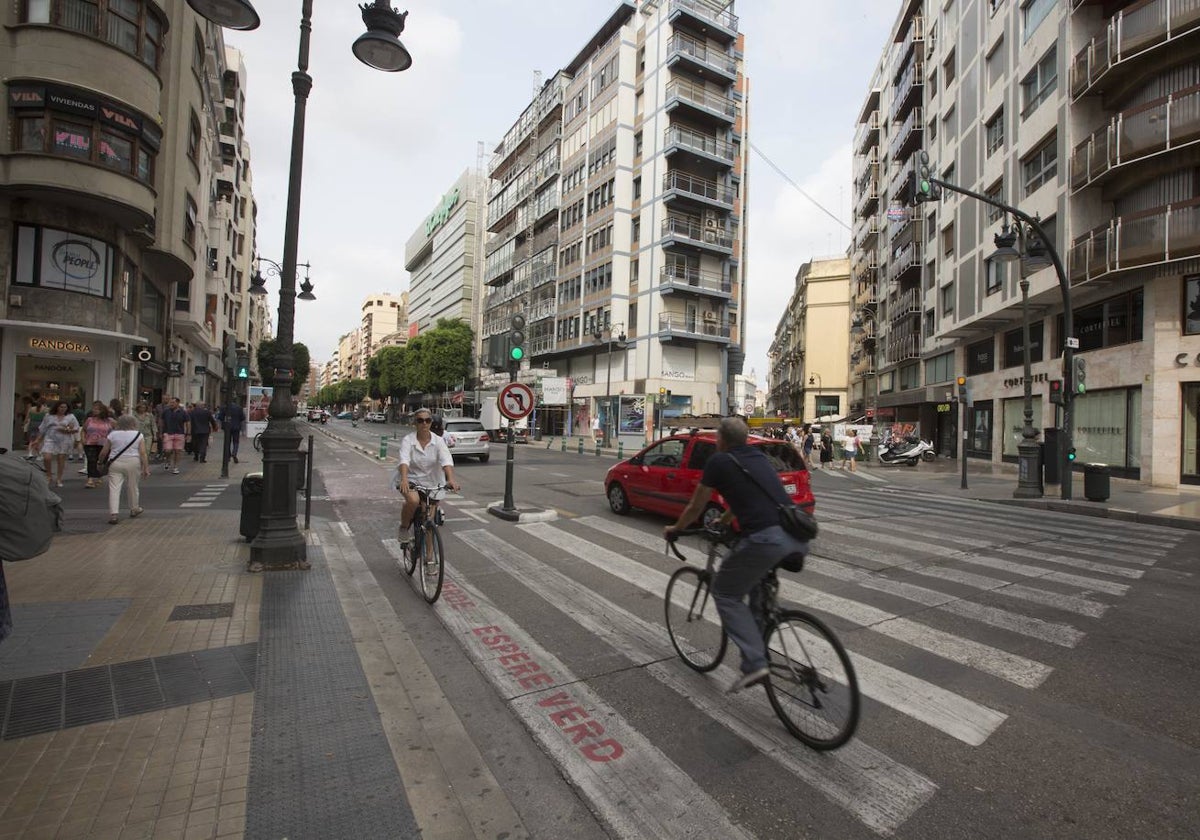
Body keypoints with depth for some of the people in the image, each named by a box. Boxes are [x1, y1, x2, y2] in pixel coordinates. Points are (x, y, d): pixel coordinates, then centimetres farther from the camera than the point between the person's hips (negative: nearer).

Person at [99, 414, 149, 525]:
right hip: (133, 463, 0)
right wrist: (146, 468, -3)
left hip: (115, 463, 0)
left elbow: (104, 452, 5)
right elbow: (143, 453, -5)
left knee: (114, 488, -1)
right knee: (132, 487, 13)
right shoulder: (139, 435, 1)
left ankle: (113, 514, -9)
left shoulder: (112, 434, 3)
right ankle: (134, 510, 28)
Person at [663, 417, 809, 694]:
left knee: (725, 593, 11)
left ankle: (754, 664, 2)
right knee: (758, 585, 32)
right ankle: (761, 649, 35)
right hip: (797, 537, 8)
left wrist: (674, 529, 34)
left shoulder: (719, 462, 5)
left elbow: (695, 508, 15)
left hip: (765, 538, -7)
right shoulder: (759, 457, 24)